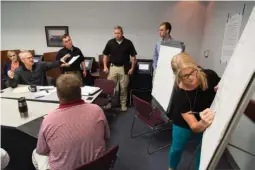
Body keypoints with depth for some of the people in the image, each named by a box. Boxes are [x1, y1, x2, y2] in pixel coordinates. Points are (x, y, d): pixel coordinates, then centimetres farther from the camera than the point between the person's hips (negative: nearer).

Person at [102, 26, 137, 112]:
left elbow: (133, 56, 1)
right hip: (113, 67, 1)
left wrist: (132, 68, -5)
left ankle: (123, 104, 20)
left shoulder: (128, 43, -3)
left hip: (124, 68, -1)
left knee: (124, 87, 6)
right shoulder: (110, 42, 1)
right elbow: (105, 55, 8)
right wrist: (105, 66, 1)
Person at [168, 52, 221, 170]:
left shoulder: (209, 76, -28)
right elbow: (194, 126, -33)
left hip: (210, 123, 3)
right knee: (176, 148, 18)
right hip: (184, 124, -2)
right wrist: (203, 123, -56)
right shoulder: (179, 95, -36)